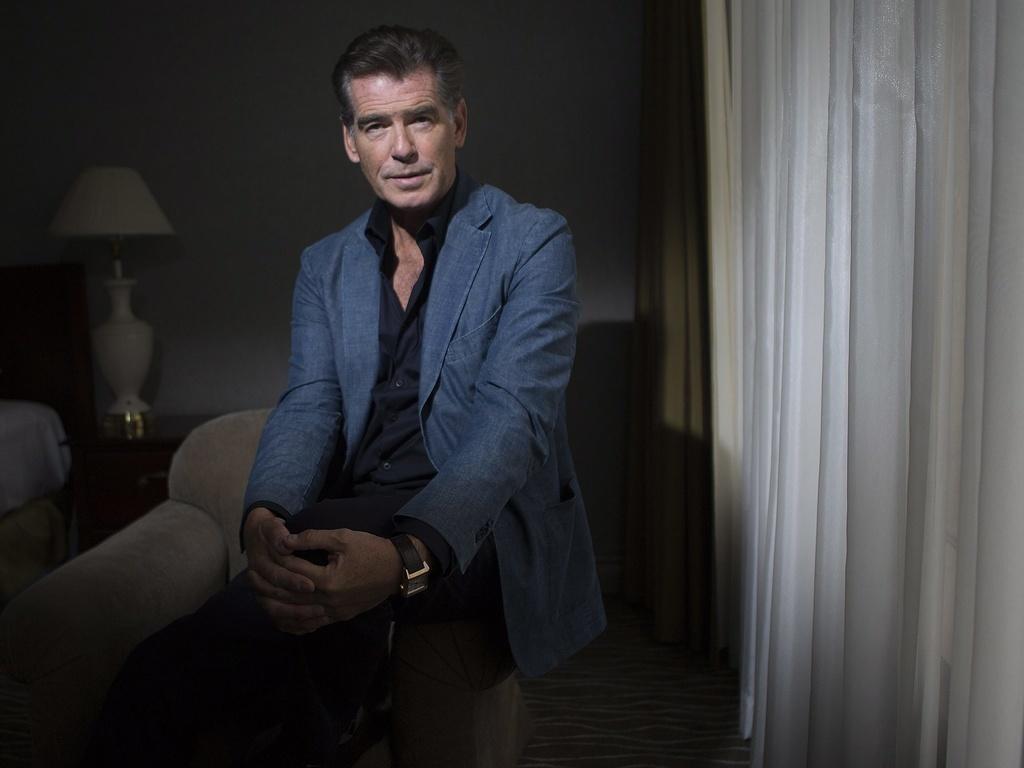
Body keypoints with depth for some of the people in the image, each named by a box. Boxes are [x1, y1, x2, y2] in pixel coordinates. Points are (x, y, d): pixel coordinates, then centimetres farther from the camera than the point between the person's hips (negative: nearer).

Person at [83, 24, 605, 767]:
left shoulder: (533, 241, -1)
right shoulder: (325, 266, 15)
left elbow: (514, 415, -15)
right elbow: (309, 406, 2)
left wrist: (408, 553, -34)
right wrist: (267, 515, -23)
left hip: (477, 530, -4)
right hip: (354, 522, 4)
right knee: (160, 673, -22)